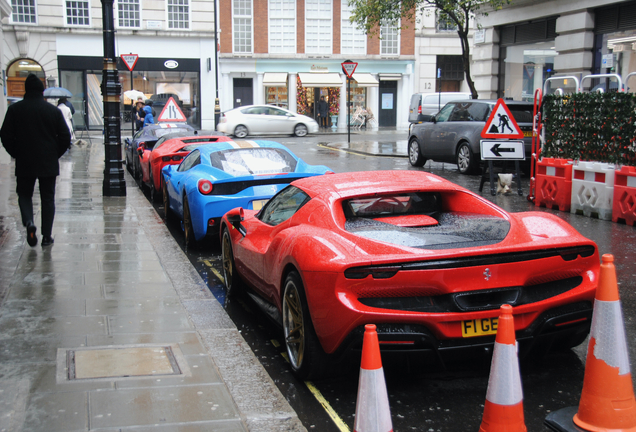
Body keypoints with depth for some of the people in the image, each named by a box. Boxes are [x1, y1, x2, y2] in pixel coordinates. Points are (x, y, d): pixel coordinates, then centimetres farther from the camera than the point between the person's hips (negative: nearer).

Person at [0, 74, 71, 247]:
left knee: (24, 195, 15)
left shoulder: (14, 109, -4)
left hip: (24, 163, 0)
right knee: (48, 198, 9)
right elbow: (65, 137, -1)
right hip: (49, 163, 0)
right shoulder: (53, 110, -3)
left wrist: (16, 154, 10)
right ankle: (46, 236, 8)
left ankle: (28, 222, -12)